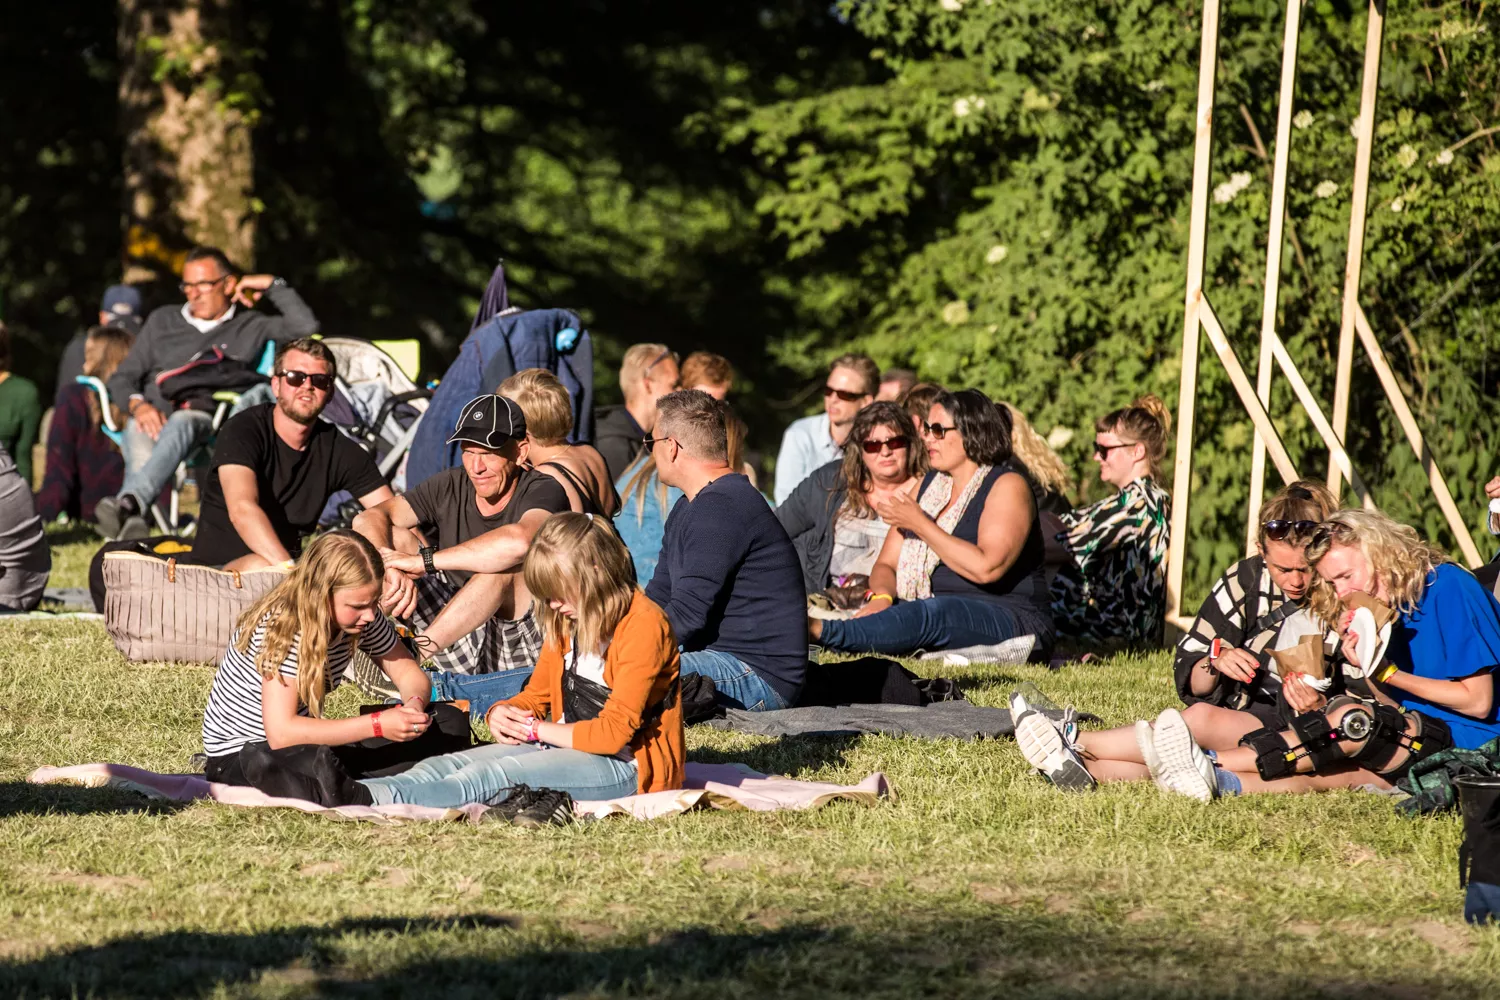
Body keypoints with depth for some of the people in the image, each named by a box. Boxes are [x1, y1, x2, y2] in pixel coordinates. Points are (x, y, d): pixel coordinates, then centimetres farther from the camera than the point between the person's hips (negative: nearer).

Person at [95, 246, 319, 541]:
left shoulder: (251, 326, 23)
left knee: (180, 423, -41)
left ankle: (129, 501, -65)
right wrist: (138, 406, -2)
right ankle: (134, 523, -61)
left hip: (205, 420, -2)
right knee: (139, 436, -37)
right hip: (151, 417, 2)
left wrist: (272, 284, 11)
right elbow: (122, 378, 22)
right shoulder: (163, 320, 29)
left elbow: (306, 327, 7)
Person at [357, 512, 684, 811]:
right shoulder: (569, 621, 14)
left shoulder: (642, 625, -15)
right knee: (444, 766, -15)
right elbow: (536, 696, 22)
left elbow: (613, 733, -20)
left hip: (626, 765, -9)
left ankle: (366, 798, -50)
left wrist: (534, 729, -9)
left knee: (493, 774, -31)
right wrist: (502, 714, -2)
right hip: (567, 748, 9)